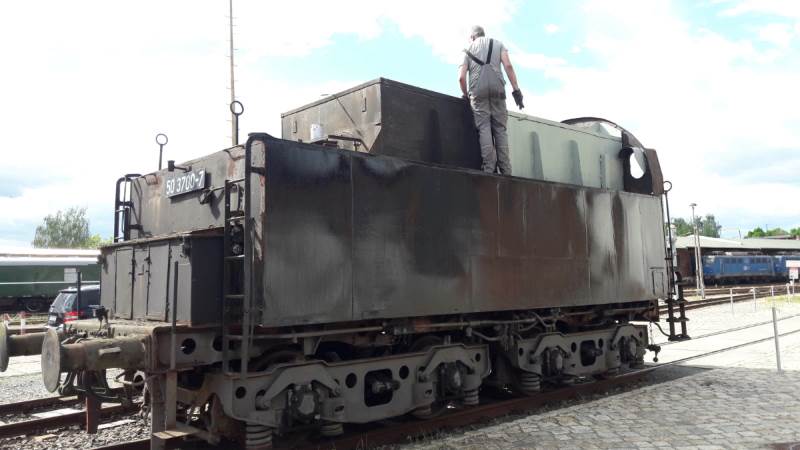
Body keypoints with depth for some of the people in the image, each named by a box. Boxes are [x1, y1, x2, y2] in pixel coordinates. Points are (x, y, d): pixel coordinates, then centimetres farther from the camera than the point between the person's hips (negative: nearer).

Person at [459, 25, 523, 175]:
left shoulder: (468, 50, 19)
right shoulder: (497, 44, 20)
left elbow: (461, 77, 7)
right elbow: (508, 66, 4)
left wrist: (465, 95, 23)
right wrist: (516, 90, 1)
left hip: (477, 90, 0)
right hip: (497, 88, 1)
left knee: (484, 128, -4)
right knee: (500, 129, 1)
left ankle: (489, 168, -16)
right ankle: (505, 170, -7)